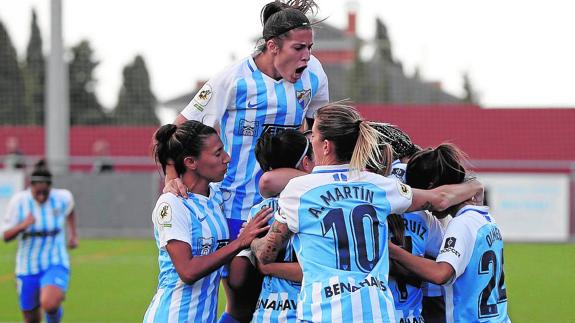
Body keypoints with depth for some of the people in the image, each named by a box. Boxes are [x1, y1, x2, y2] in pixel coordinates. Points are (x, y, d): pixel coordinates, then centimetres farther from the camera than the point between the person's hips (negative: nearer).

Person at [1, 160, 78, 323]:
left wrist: (73, 234, 15)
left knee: (49, 304, -29)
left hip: (55, 265, -1)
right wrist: (23, 225, -29)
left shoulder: (62, 198, -8)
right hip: (27, 268, 1)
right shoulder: (19, 201, -13)